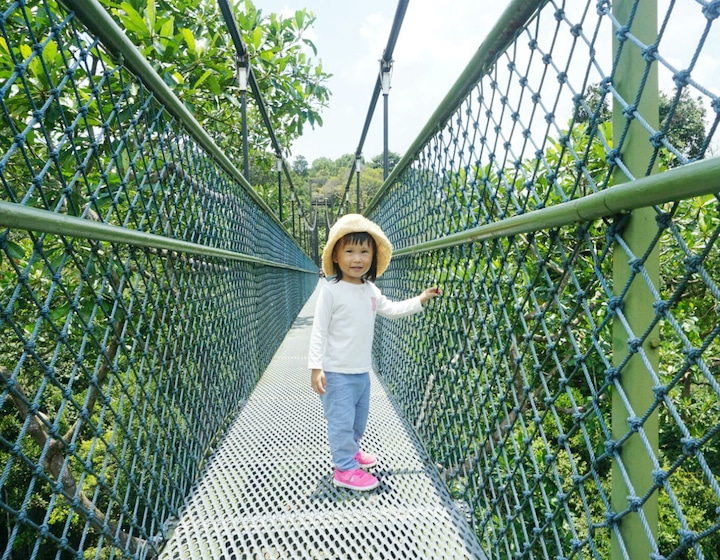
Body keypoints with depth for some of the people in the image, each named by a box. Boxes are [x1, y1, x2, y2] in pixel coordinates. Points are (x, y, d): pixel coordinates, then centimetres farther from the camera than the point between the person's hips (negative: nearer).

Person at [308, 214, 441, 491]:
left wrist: (420, 300, 16)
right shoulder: (331, 291, -17)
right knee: (342, 421, 3)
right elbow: (319, 331, -15)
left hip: (362, 371, 7)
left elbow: (392, 309, 21)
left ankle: (351, 451, 45)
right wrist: (315, 367, -17)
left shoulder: (371, 290, 4)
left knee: (359, 418, 23)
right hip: (336, 373, -7)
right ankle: (345, 470, 20)